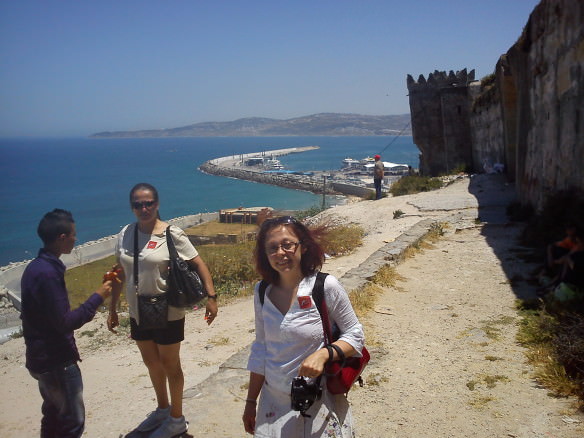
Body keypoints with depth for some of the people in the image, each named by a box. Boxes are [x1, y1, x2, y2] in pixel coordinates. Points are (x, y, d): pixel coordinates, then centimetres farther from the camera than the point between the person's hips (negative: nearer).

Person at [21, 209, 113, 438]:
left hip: (43, 358, 10)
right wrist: (97, 297, -17)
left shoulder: (36, 267, 5)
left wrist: (84, 313, 15)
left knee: (53, 415, 20)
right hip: (57, 361, -9)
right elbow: (64, 323, -23)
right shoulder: (48, 273, -25)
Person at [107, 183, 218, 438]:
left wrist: (211, 297, -23)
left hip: (167, 314, -5)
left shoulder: (172, 235, -15)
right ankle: (162, 409, 45)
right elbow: (120, 274, 8)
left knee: (170, 365, 11)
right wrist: (113, 309, 10)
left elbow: (199, 264, -13)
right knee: (151, 363, 21)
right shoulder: (125, 234, 0)